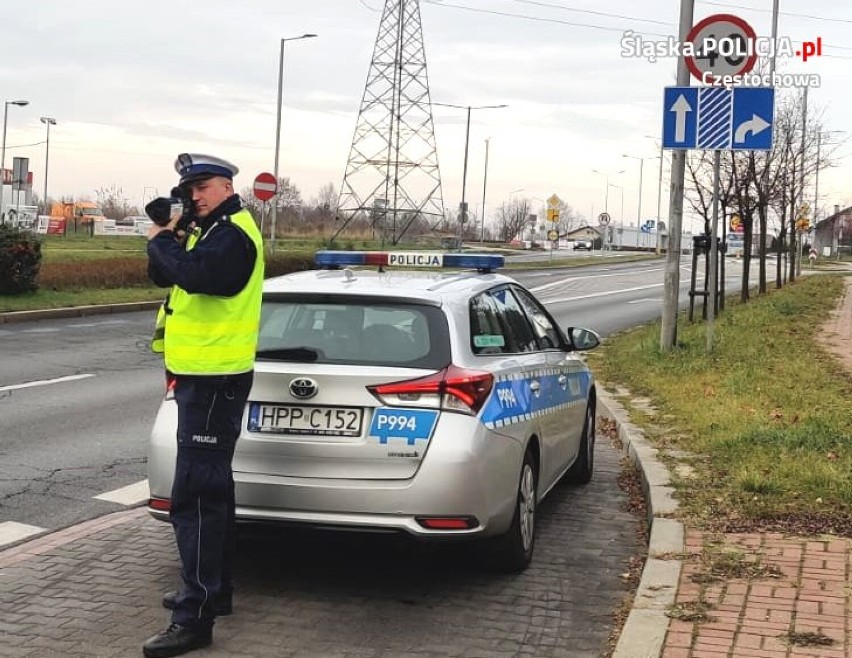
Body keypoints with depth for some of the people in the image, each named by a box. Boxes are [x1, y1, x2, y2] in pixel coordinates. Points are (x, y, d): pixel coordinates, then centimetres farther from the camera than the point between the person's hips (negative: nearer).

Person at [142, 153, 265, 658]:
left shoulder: (234, 233, -14)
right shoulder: (209, 229, 17)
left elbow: (196, 275, -30)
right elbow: (164, 275, 17)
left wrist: (161, 240, -13)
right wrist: (169, 236, -1)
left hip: (215, 379, -11)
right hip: (202, 375, 11)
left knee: (196, 495, -14)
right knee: (211, 488, 18)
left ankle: (195, 617, -13)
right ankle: (214, 589, 30)